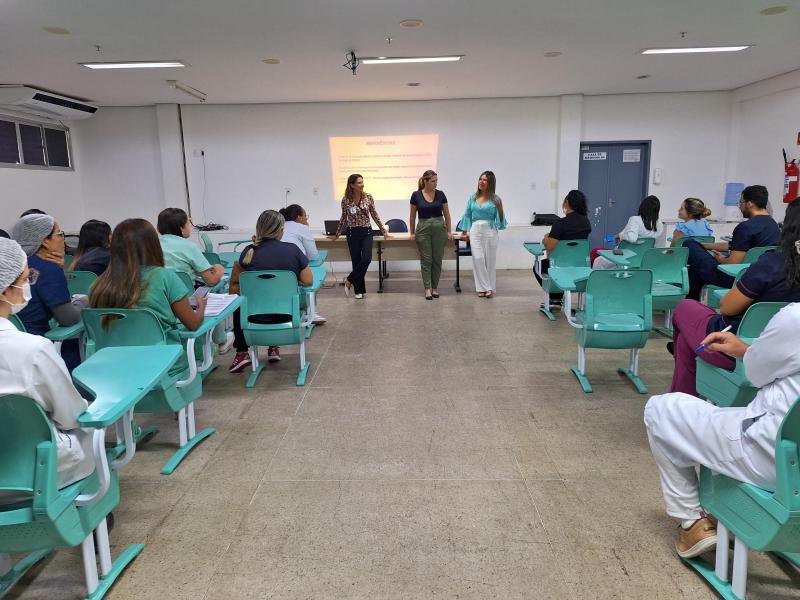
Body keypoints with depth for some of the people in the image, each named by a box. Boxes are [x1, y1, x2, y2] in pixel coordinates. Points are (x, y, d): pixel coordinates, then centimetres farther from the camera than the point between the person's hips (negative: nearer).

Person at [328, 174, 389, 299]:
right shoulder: (345, 200, -3)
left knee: (366, 258, -17)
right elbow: (343, 219, 9)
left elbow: (374, 215, 7)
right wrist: (337, 235, 14)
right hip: (352, 233, 0)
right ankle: (359, 290, 14)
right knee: (356, 261, 2)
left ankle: (349, 280, 3)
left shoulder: (368, 197, -2)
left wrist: (383, 230, 7)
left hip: (366, 232, 1)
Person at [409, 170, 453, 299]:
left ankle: (435, 287, 16)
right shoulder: (416, 195, -5)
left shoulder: (440, 194, 0)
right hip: (423, 228, -2)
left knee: (437, 259, 5)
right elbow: (412, 216, 4)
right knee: (426, 259, 0)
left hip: (439, 228, 2)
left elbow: (446, 214, 7)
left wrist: (449, 231, 5)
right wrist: (412, 232, 5)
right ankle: (427, 288, 4)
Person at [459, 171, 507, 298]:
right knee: (478, 259, -3)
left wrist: (500, 208, -17)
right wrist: (464, 232, 11)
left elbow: (500, 219, 0)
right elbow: (467, 215, 13)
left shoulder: (495, 199, -2)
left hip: (490, 231, -2)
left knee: (490, 259, 4)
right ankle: (483, 287, 7)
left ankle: (490, 288, 13)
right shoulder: (473, 196, 7)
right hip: (475, 231, 2)